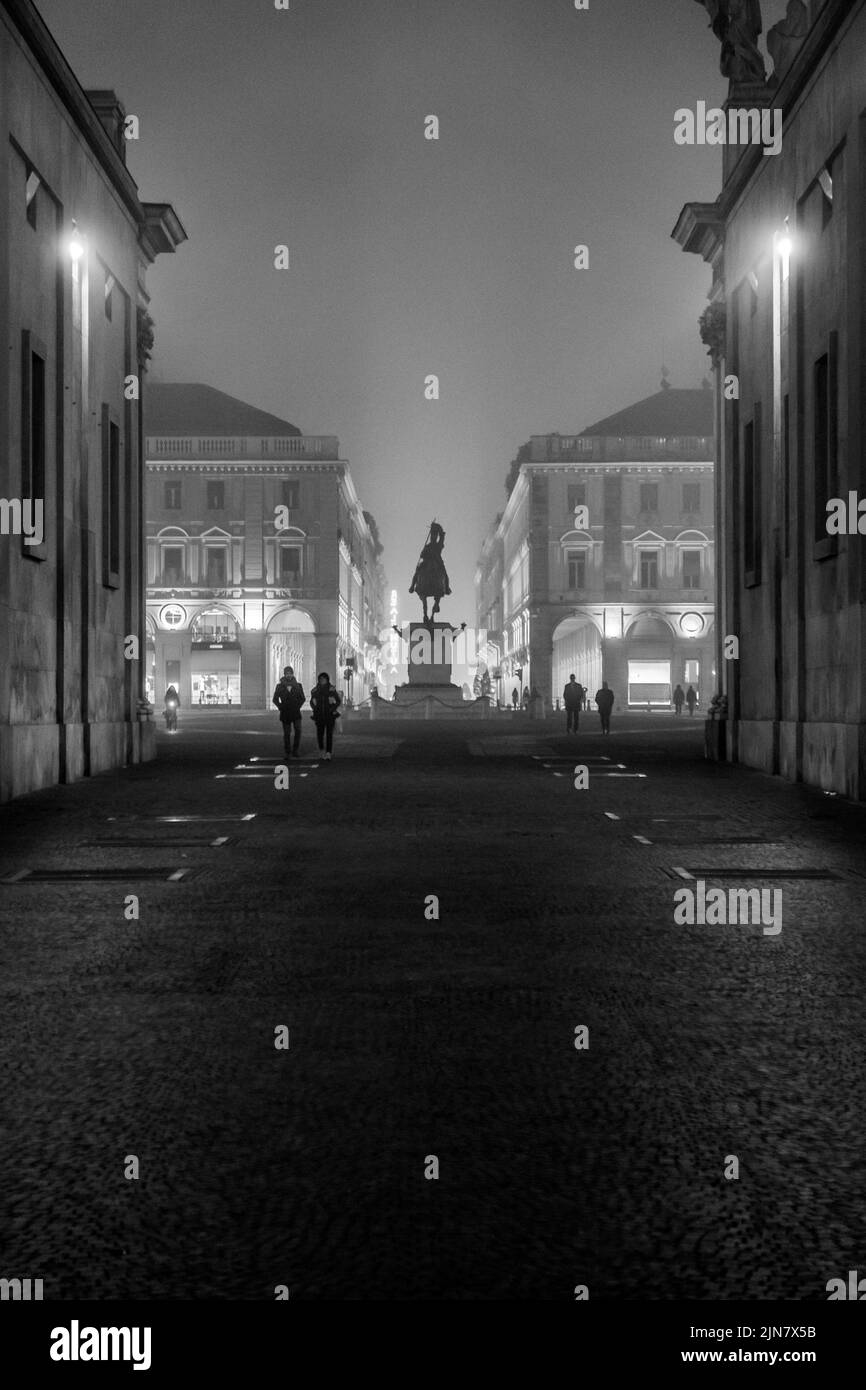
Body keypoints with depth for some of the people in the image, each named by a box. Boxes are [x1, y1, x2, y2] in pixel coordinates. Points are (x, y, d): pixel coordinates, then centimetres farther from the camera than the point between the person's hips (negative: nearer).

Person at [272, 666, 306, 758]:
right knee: (287, 733, 3)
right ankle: (287, 753, 11)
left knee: (298, 731, -14)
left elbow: (302, 698, 15)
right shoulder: (280, 686, 3)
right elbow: (275, 699, 9)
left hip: (296, 712, 0)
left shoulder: (298, 686, 6)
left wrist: (298, 706, 5)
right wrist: (281, 707, 1)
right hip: (285, 714, 0)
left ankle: (296, 750, -3)